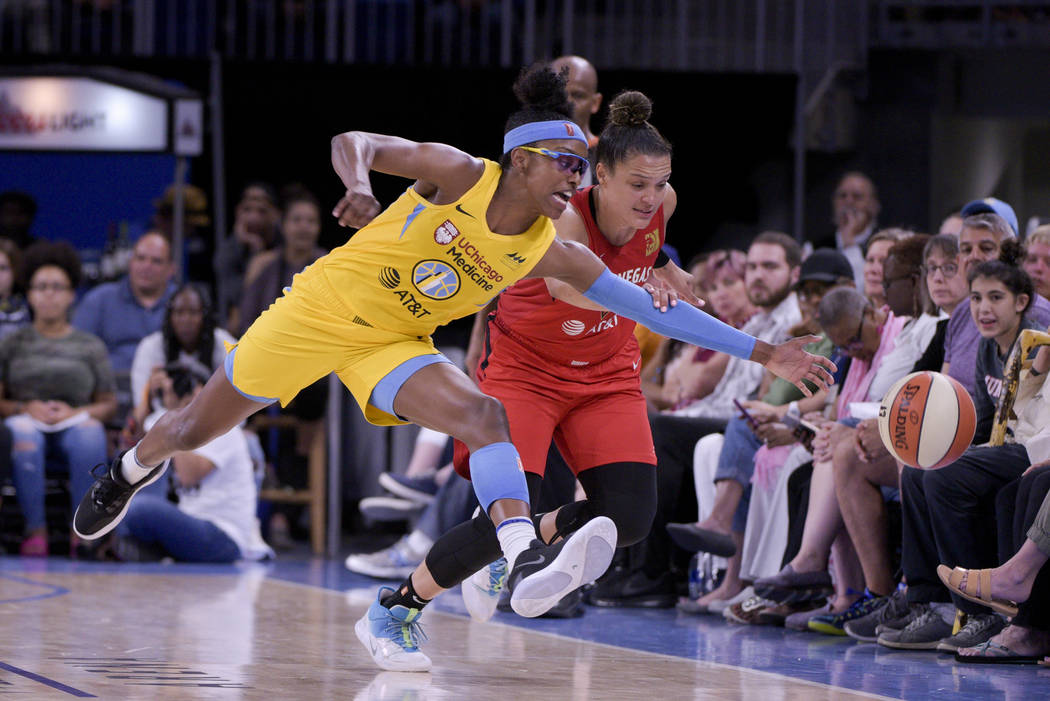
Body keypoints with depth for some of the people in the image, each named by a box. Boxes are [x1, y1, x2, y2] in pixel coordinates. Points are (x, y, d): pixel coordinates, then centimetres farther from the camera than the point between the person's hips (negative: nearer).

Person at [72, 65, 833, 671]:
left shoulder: (552, 254, -9)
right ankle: (133, 469, 46)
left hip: (393, 344, 3)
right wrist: (358, 187, -41)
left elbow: (650, 305, -8)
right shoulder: (459, 174, -19)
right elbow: (354, 142, -17)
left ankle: (527, 566, -44)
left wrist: (762, 352, -10)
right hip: (324, 308, -2)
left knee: (484, 416, -26)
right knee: (198, 428, 11)